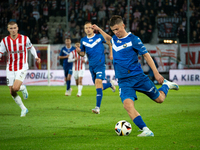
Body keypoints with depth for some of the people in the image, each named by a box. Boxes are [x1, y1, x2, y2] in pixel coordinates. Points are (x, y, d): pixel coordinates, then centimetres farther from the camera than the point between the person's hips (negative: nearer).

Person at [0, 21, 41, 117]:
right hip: (10, 69, 3)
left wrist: (36, 57, 0)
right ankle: (23, 109, 21)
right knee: (12, 93, 1)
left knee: (15, 88, -25)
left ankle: (23, 88, 12)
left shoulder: (24, 39, -5)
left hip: (22, 68, -3)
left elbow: (31, 48, 13)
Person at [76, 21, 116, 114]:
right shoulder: (83, 40, 8)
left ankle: (97, 107, -27)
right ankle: (110, 84, 43)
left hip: (100, 64, -5)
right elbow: (83, 53, 13)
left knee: (98, 81, -23)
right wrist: (79, 52, -9)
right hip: (91, 66, 5)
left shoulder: (99, 37, -1)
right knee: (99, 86, 8)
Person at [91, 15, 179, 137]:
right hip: (123, 81, 3)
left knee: (159, 99, 8)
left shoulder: (133, 39, -8)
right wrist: (99, 30, 30)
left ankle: (166, 85, 42)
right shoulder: (114, 39, 10)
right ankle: (146, 131, -25)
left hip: (138, 76, -3)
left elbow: (146, 55, -6)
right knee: (128, 105, -23)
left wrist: (156, 73, -10)